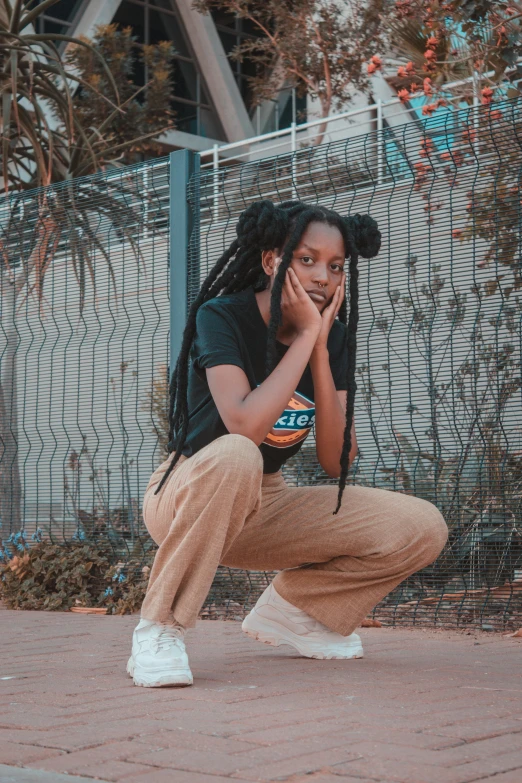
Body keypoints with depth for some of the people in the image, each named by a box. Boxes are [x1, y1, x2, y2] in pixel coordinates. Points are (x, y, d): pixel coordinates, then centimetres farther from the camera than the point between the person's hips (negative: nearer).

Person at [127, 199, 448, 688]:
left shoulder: (333, 336, -1)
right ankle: (159, 629, -23)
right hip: (187, 498, -5)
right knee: (234, 456, -42)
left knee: (422, 529, -10)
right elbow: (246, 426, -34)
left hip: (264, 505, 6)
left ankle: (289, 608, 10)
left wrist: (321, 348, -18)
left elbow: (336, 461, -11)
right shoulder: (221, 317, -17)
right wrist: (305, 336, -25)